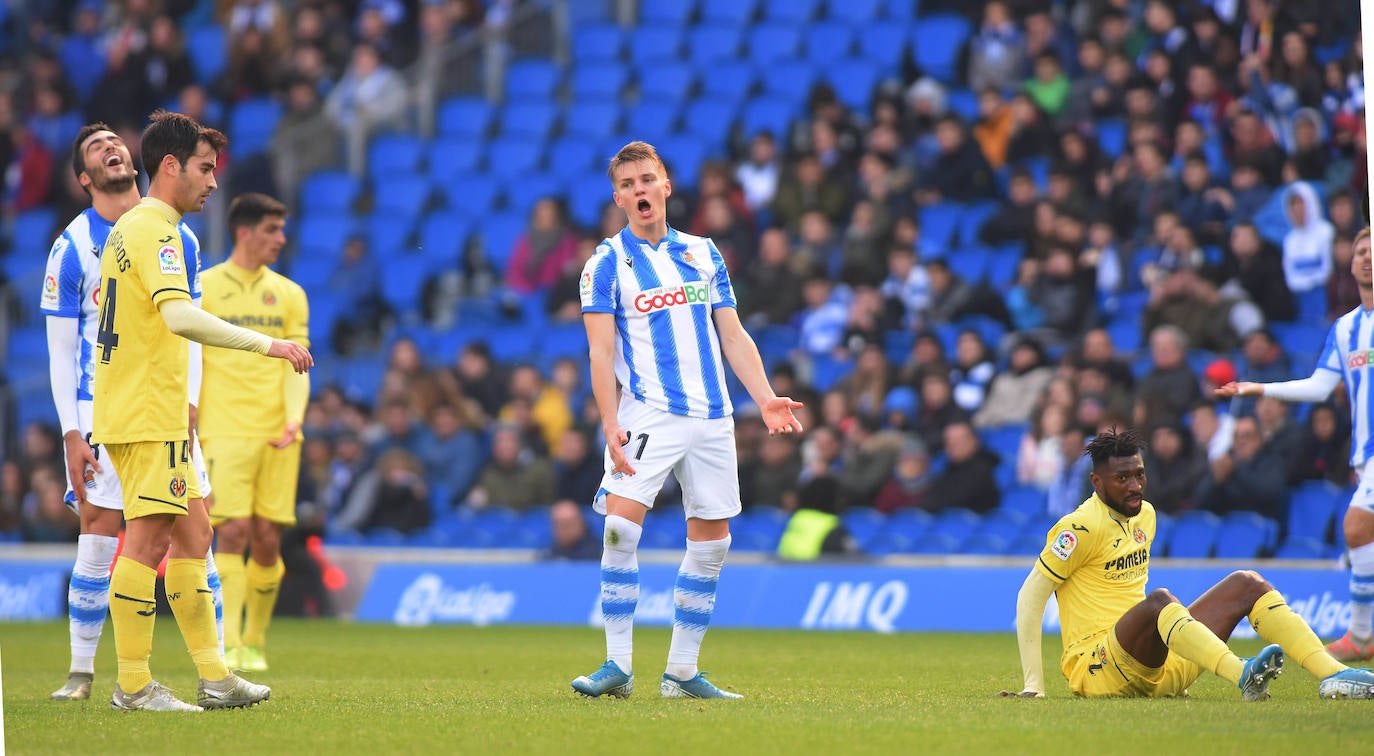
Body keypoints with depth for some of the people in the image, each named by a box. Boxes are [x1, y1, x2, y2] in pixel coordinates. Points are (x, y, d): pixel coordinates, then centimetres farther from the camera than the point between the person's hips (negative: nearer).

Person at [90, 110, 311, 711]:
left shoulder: (129, 228, 18)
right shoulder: (153, 232, -14)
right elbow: (179, 316, -28)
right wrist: (266, 345, -28)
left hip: (146, 411, 10)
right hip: (149, 415, -10)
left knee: (192, 532, 11)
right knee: (148, 538, -9)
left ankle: (214, 678, 12)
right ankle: (133, 684, -7)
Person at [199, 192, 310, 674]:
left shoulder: (289, 294, 12)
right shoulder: (203, 290, 3)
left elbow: (296, 365, 8)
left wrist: (294, 418, -9)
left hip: (276, 434, 3)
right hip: (225, 431, -3)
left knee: (267, 541, 1)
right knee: (232, 532, -14)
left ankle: (255, 643, 15)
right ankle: (228, 643, -15)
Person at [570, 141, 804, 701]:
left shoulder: (703, 253, 13)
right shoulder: (608, 263, 0)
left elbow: (732, 335, 15)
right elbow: (601, 352, -7)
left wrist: (765, 398, 2)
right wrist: (610, 422, -19)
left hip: (711, 416, 5)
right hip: (648, 416, -5)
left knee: (711, 540, 5)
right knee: (621, 525, -20)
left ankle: (682, 672, 13)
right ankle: (617, 666, -16)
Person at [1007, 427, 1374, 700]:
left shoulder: (1145, 515, 15)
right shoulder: (1081, 527, -10)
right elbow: (1030, 596, -12)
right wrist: (1034, 685, -17)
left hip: (1156, 667, 8)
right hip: (1098, 671, -8)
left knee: (1246, 584, -2)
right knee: (1160, 600, -36)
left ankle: (1333, 674, -20)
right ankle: (1244, 676, -58)